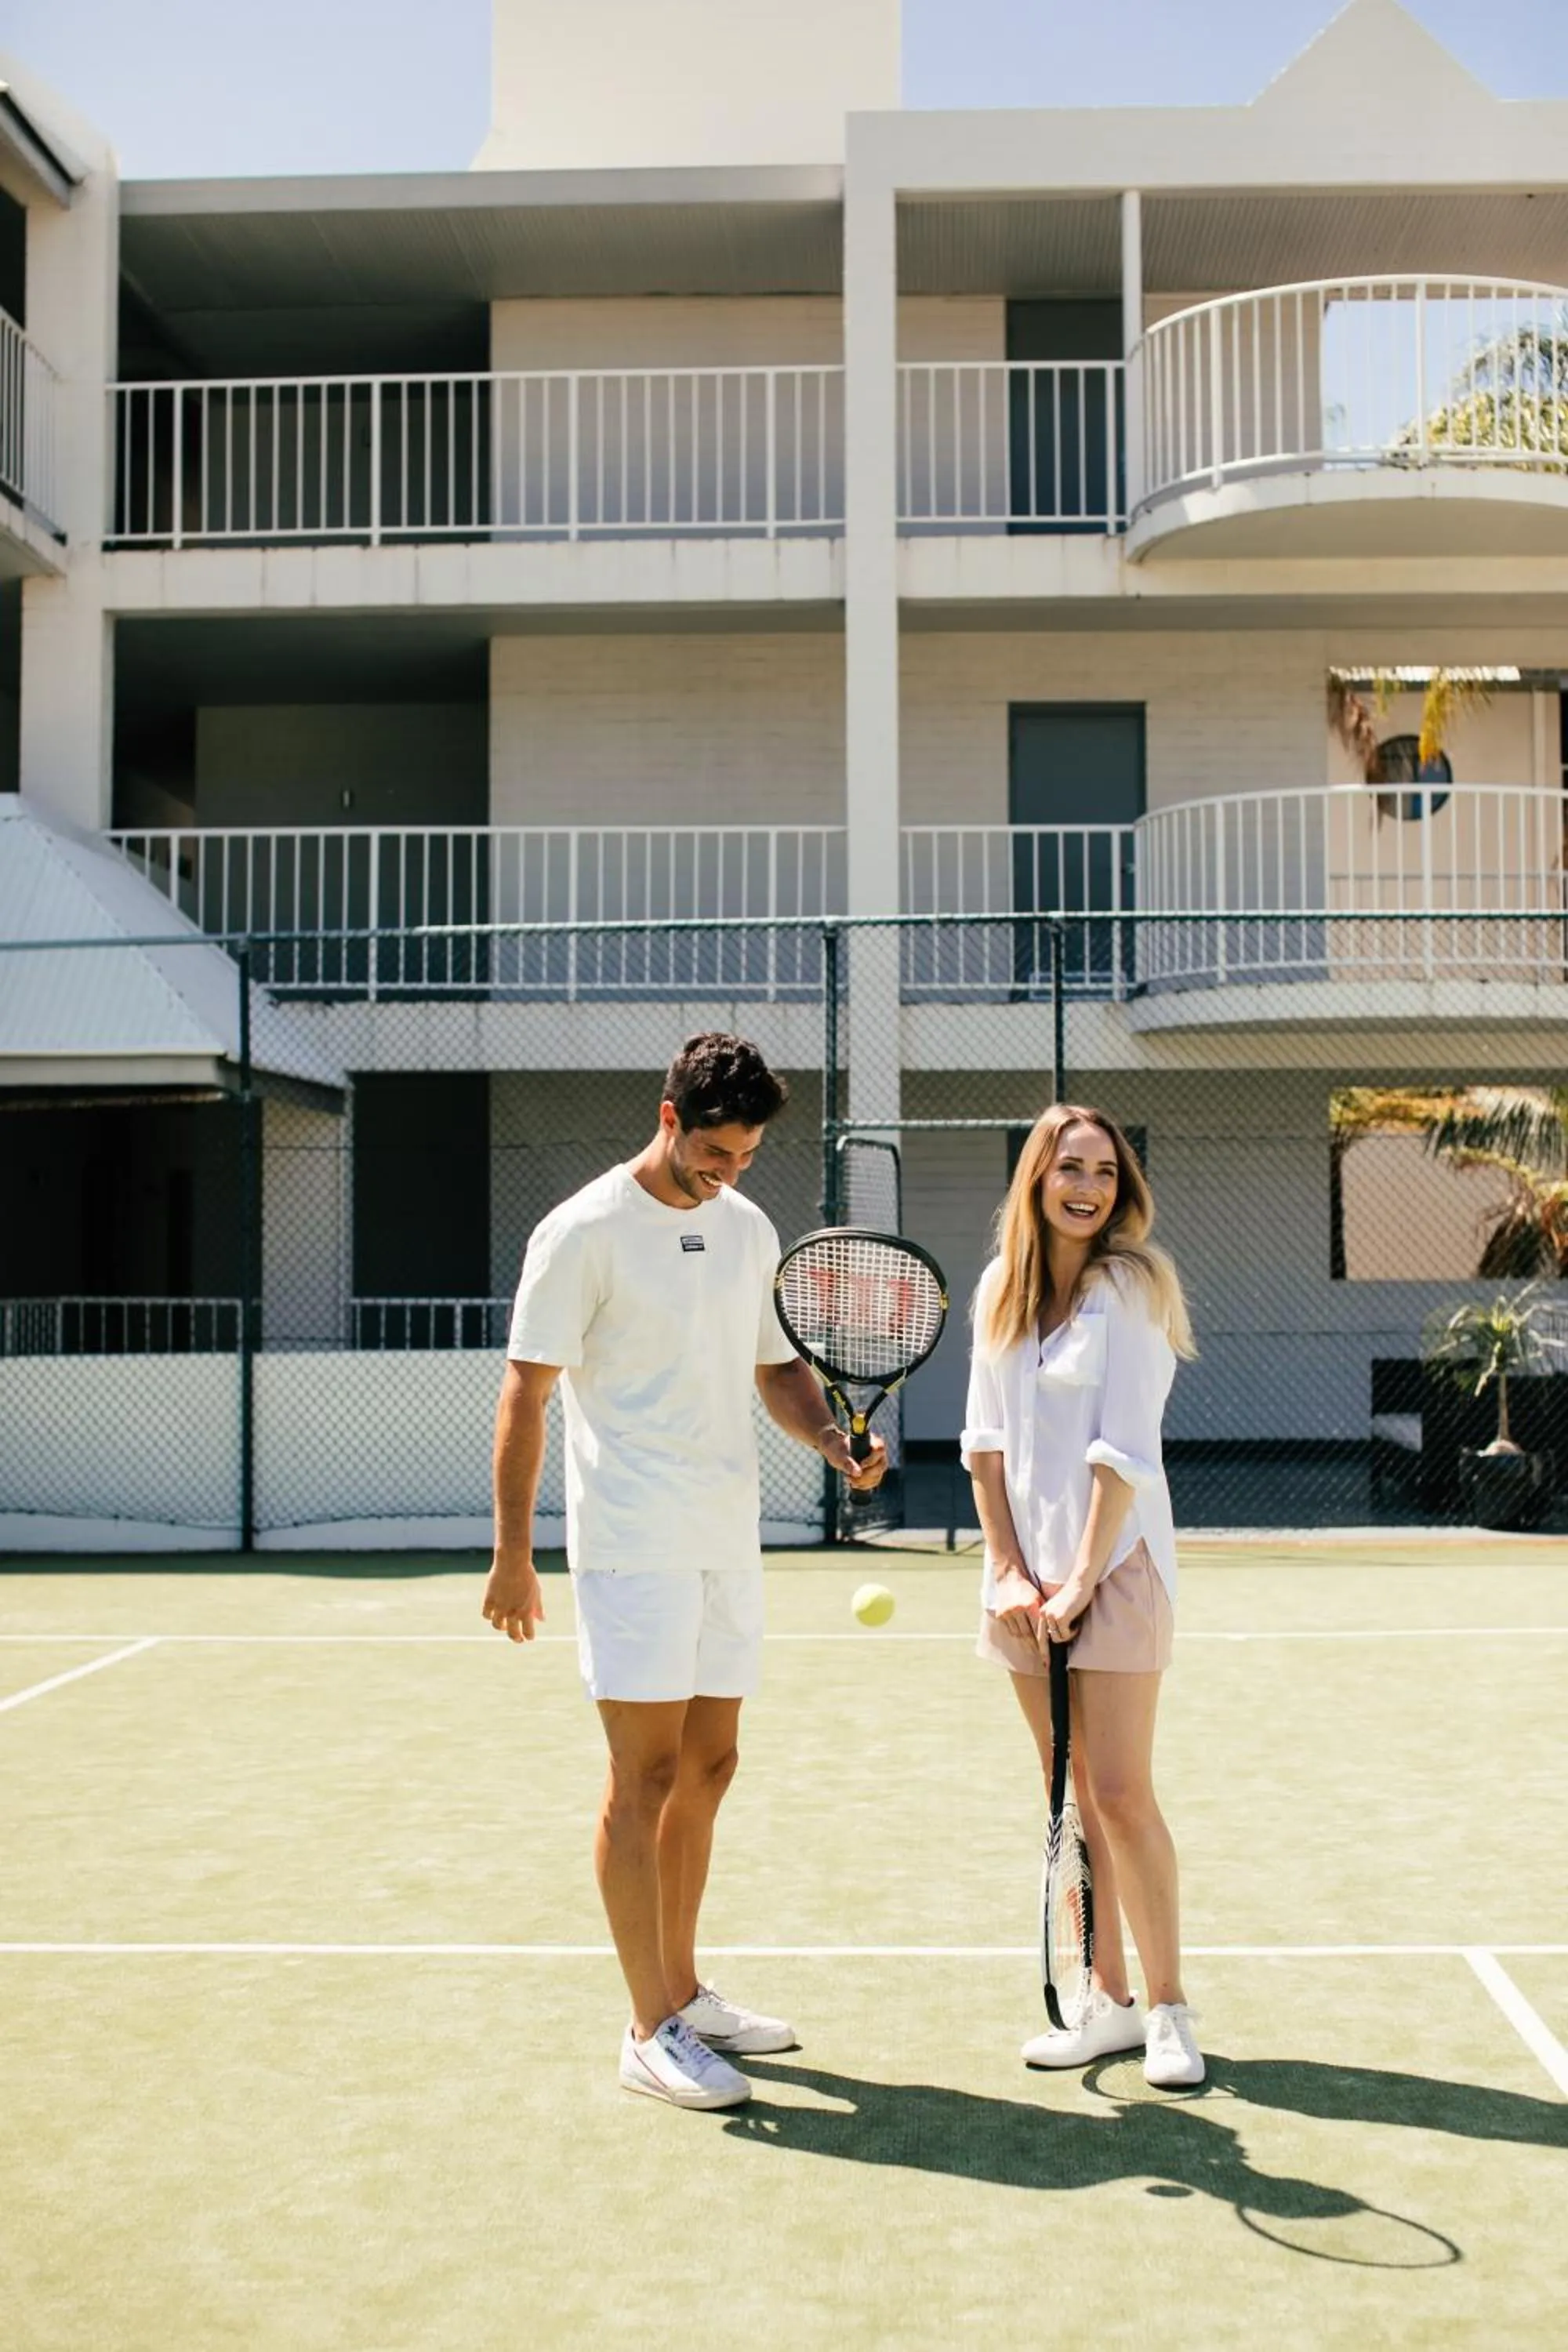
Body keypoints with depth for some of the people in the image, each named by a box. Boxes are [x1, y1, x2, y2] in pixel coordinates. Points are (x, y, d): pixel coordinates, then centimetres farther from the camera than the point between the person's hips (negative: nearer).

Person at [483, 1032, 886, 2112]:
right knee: (646, 1771, -5)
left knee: (708, 1766, 13)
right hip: (632, 1546, -7)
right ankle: (651, 2032, 3)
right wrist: (514, 1554, -12)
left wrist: (835, 1440, -1)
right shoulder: (586, 1232, -9)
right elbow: (527, 1394, -9)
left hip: (728, 1542, 7)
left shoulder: (750, 1231, 11)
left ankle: (684, 1991, 27)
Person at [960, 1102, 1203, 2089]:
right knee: (1073, 1799, 10)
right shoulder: (1001, 1288, 7)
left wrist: (1080, 1580, -15)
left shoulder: (1128, 1287, -10)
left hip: (1115, 1563, -5)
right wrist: (1010, 1570, -1)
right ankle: (1110, 2002, 20)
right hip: (1027, 1572, 5)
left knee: (1122, 1796, -4)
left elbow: (1123, 1453, -14)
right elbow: (986, 1439, 7)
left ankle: (1170, 2011, 10)